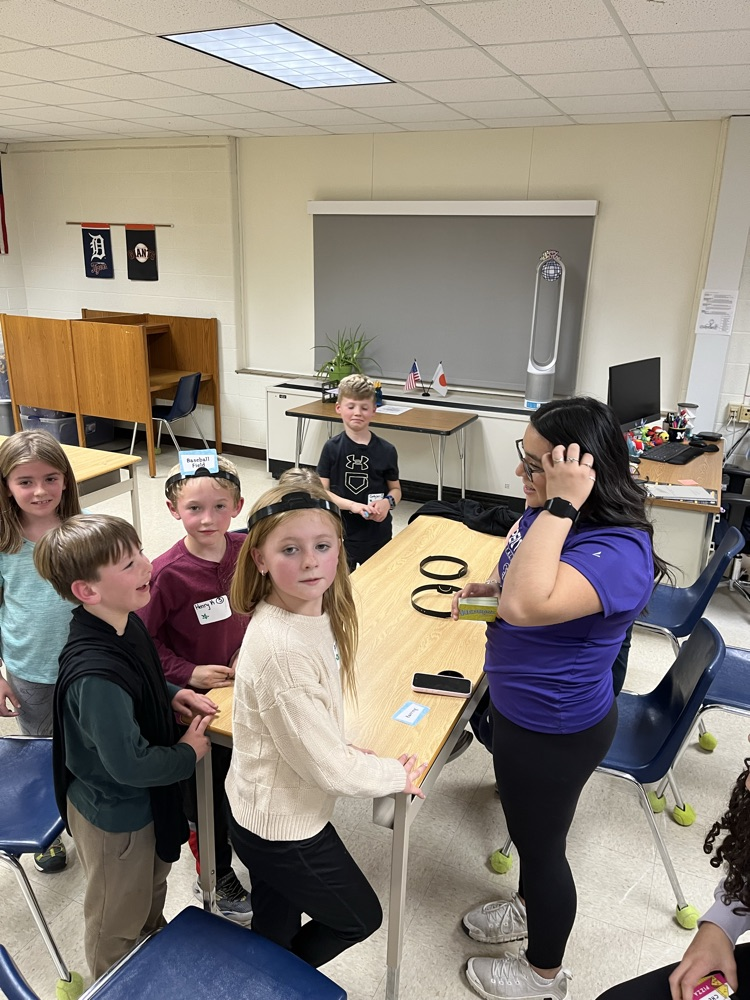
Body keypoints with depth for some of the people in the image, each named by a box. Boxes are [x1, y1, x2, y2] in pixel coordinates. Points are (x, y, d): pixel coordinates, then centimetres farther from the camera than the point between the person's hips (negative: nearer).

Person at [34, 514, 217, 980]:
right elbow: (130, 766, -32)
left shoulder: (127, 623, -12)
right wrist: (188, 754, -16)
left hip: (144, 799, 8)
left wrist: (172, 695, -6)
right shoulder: (96, 676, -40)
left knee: (152, 886, 35)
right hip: (114, 815, -8)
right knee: (118, 922, 23)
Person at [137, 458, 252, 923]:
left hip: (240, 684, 5)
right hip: (193, 695, -4)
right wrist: (187, 673, -20)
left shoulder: (245, 550, -13)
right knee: (204, 789, 16)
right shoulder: (168, 572, -27)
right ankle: (216, 877, 39)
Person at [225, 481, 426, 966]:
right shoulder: (281, 650, -35)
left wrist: (345, 752, 3)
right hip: (282, 831, -7)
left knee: (274, 930, 28)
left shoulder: (314, 611, -8)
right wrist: (398, 774, -12)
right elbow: (324, 765, -26)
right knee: (360, 917, 18)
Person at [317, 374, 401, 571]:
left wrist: (388, 502, -16)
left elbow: (395, 489, 6)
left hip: (377, 534, 1)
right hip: (340, 533, 0)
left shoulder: (386, 450, -4)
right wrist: (352, 505, -21)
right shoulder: (332, 448, -6)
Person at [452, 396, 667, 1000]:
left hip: (555, 731, -8)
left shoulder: (618, 551, -33)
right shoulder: (548, 515, -6)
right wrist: (492, 587, -3)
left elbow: (528, 605, -49)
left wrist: (560, 506, -43)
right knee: (531, 825, 30)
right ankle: (529, 907, 59)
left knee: (540, 841, 15)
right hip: (523, 708, 9)